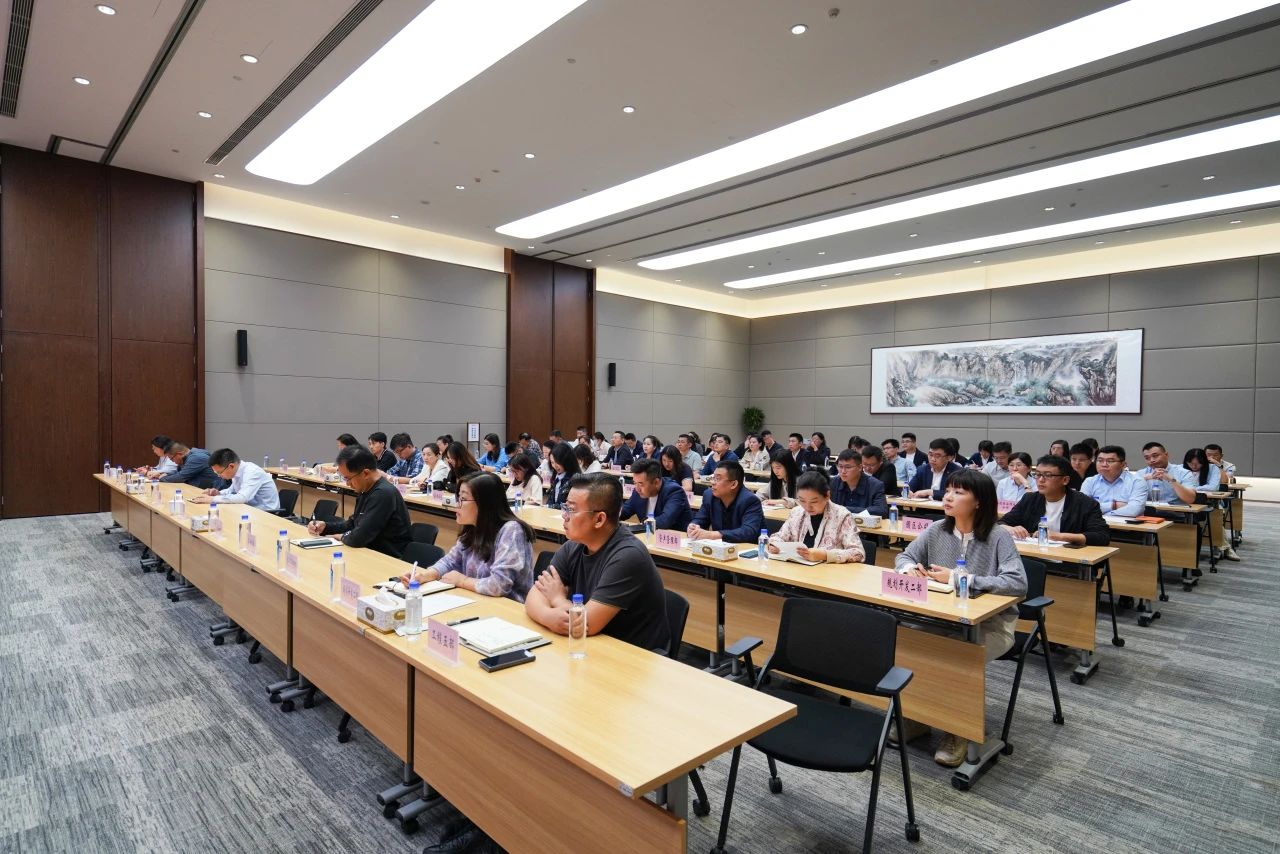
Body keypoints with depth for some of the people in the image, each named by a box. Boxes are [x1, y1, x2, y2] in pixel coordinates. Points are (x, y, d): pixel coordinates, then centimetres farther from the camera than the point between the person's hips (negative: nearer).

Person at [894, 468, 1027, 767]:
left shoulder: (998, 537, -13)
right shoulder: (936, 530, 0)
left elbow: (1018, 584, -24)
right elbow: (904, 556, 10)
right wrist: (910, 567, -15)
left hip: (991, 622, -4)